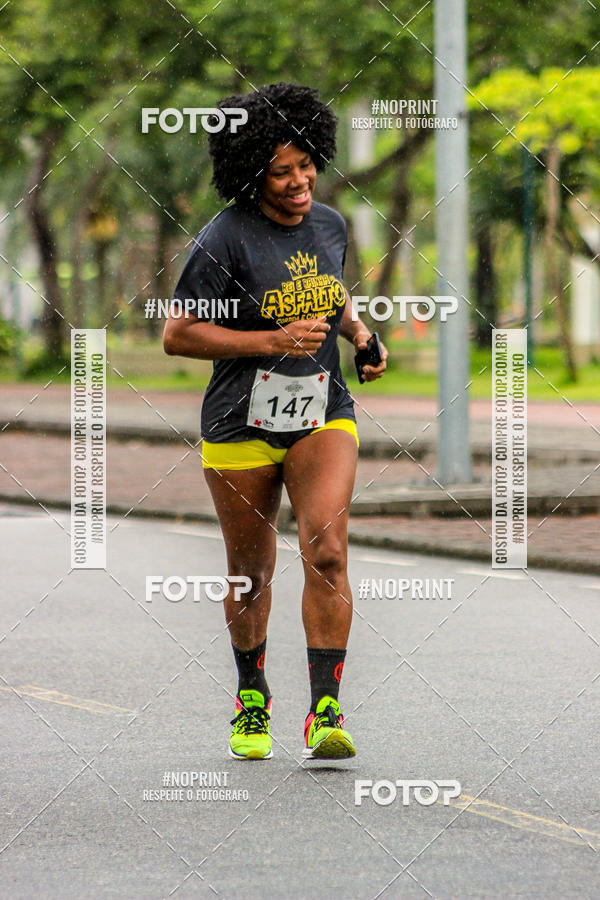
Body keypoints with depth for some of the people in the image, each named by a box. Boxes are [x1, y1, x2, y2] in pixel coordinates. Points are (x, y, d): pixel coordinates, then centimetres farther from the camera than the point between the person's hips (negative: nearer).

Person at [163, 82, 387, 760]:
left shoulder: (330, 226, 5)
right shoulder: (225, 239, -13)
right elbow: (177, 335, -14)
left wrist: (356, 329, 6)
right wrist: (273, 341, -20)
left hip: (323, 417, 3)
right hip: (241, 426, -3)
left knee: (327, 552, -17)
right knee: (251, 570, 11)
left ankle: (325, 714, -17)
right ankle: (251, 696, 35)